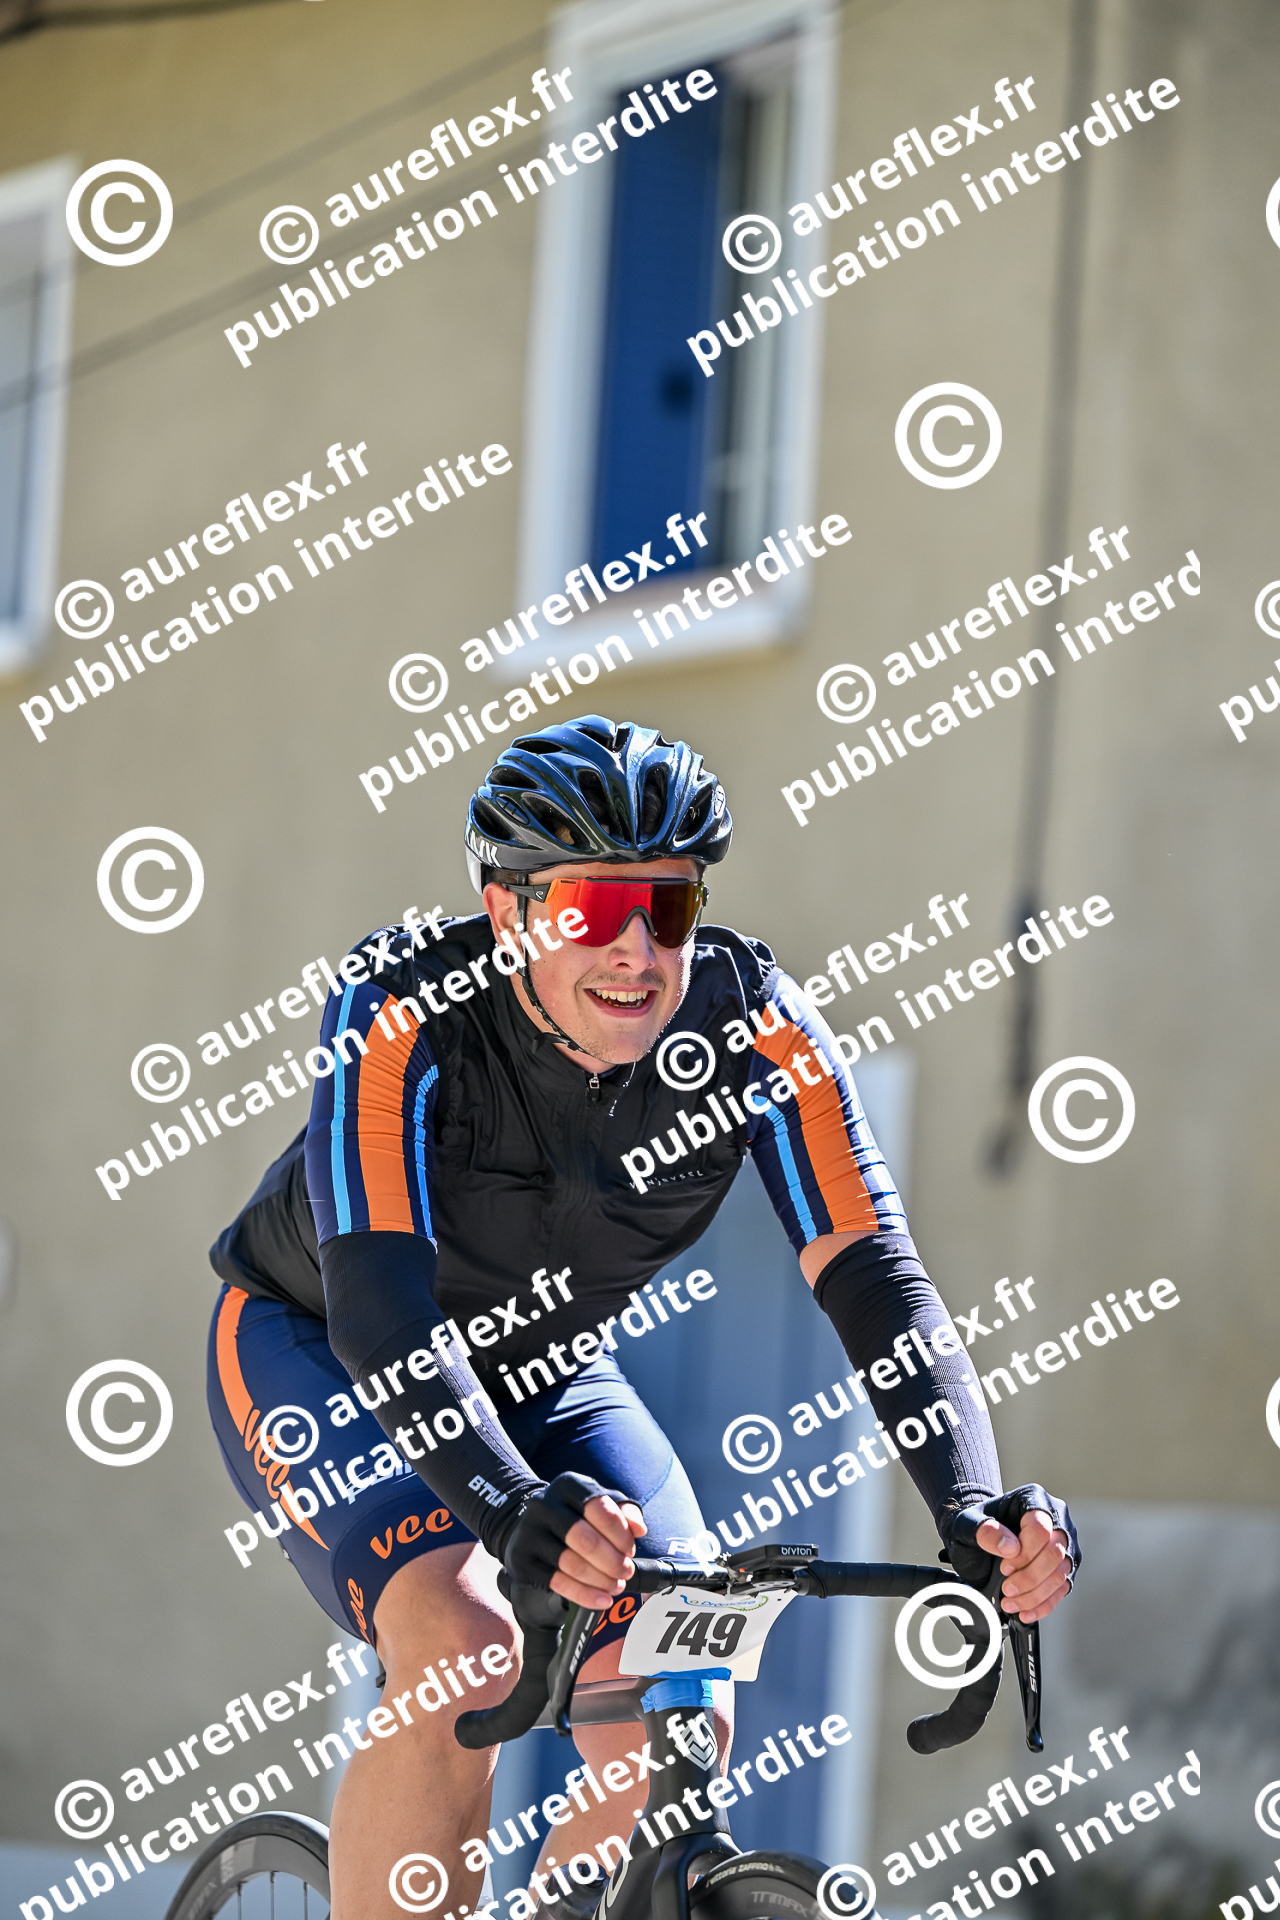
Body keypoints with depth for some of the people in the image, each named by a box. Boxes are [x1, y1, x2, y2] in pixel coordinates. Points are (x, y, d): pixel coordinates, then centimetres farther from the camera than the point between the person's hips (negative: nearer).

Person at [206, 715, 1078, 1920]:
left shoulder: (752, 1022, -22)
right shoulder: (403, 1009, -31)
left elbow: (871, 1272, -27)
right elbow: (378, 1294, -41)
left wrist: (971, 1510, -43)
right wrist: (509, 1506, -57)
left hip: (544, 1372, 4)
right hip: (318, 1350, -4)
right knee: (462, 1658, -30)